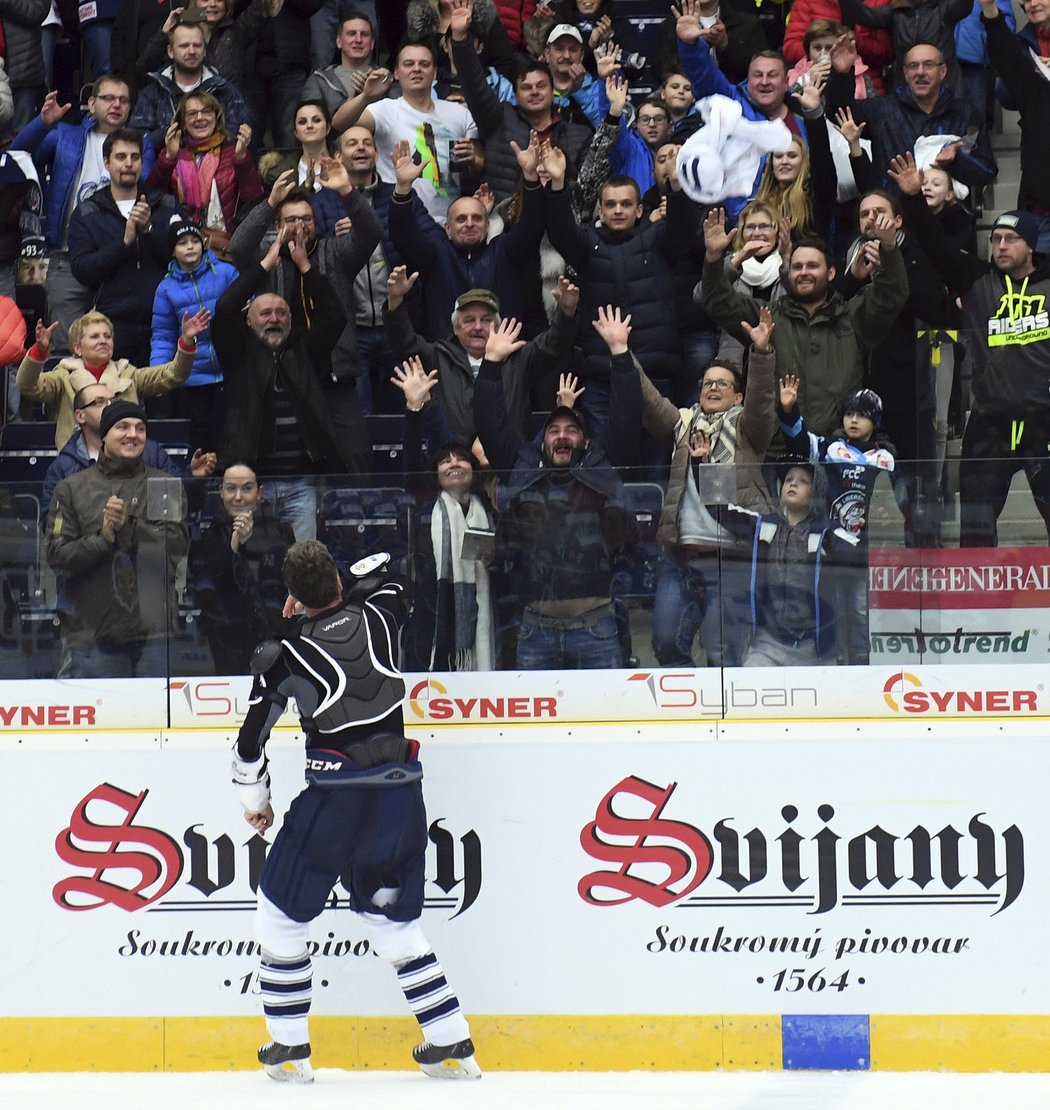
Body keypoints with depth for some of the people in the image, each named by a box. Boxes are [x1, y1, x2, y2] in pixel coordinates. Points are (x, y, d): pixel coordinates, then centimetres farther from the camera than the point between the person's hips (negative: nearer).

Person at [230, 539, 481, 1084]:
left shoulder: (285, 656, -2)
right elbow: (387, 574, 31)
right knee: (392, 919, 18)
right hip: (401, 794, 4)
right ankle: (452, 1045, 14)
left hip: (334, 799, -4)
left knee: (281, 914, 13)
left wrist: (253, 799, 22)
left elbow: (251, 738, 7)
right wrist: (335, 589, 33)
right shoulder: (379, 617, 6)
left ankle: (289, 1050, 14)